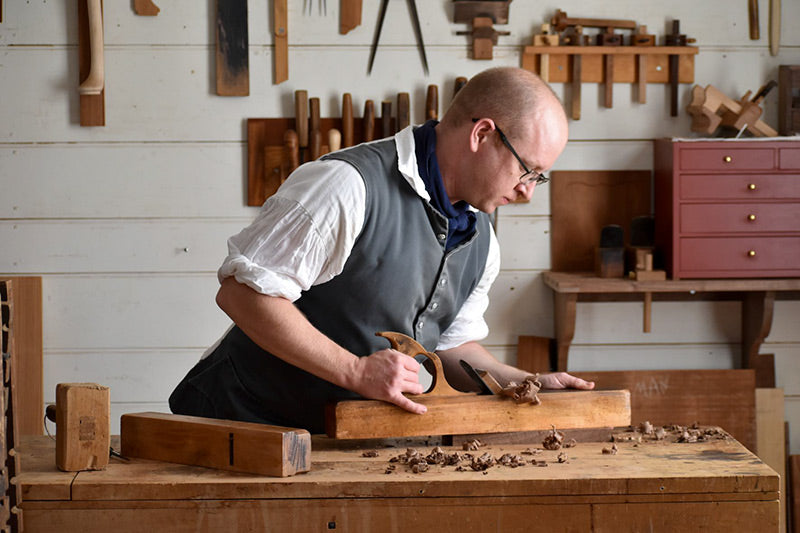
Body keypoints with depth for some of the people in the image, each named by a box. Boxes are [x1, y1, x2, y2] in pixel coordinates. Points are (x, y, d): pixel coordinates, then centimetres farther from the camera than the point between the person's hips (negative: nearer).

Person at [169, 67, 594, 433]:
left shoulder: (480, 244, 8)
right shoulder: (349, 185, -20)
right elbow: (243, 292, -22)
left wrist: (527, 384, 4)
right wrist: (356, 371, -25)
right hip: (245, 416, -6)